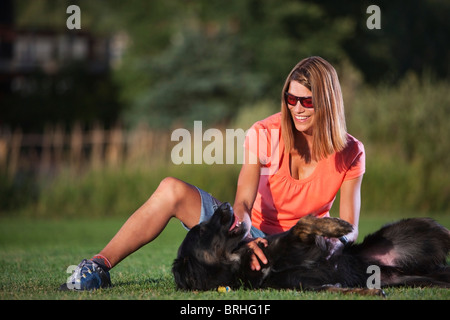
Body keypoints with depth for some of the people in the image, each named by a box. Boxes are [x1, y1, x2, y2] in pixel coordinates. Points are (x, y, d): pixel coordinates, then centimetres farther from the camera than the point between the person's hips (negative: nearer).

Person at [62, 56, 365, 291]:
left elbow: (349, 228, -11)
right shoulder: (266, 134, -10)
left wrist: (330, 245, -36)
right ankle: (97, 268, -20)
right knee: (173, 190, -21)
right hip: (253, 234, 2)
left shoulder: (349, 153, -11)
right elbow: (243, 203, -20)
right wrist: (247, 238, -44)